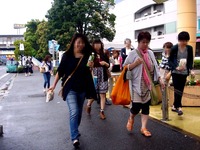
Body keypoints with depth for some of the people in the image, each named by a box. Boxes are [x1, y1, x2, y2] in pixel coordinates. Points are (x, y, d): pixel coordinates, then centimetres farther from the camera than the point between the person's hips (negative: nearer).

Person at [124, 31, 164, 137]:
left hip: (148, 85, 5)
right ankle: (131, 119, 27)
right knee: (136, 106, -6)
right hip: (137, 85, -4)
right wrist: (135, 63, -18)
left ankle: (143, 128, 18)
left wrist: (159, 79, 8)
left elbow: (155, 67, 14)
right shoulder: (133, 54, -5)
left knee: (146, 106, 7)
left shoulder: (150, 53, 8)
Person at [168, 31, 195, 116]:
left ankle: (175, 106, 20)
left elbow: (191, 60, 9)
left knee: (181, 90, 8)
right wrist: (176, 67, -19)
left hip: (184, 72, 4)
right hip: (175, 72, -3)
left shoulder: (189, 48, 2)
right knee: (177, 90, -8)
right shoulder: (174, 48, -7)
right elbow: (170, 60, -3)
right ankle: (179, 107, -4)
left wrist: (190, 69, -8)